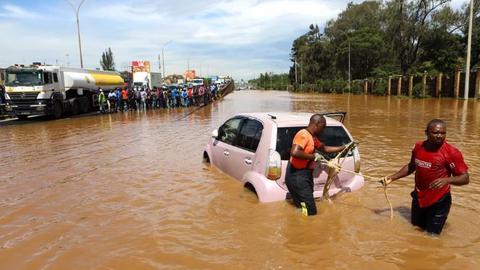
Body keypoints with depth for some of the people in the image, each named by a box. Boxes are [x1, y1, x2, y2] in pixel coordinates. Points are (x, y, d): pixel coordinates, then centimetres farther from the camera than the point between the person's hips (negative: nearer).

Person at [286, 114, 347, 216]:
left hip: (305, 175, 10)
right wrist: (313, 156, -20)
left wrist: (343, 148, 29)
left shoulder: (313, 137, 15)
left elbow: (324, 148, 31)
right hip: (297, 176, -10)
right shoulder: (303, 135, -17)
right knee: (310, 212, -8)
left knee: (309, 210, 16)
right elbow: (294, 152, -32)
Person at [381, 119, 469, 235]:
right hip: (418, 198, 5)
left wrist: (447, 180, -35)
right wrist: (392, 177, 9)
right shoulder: (418, 147, -3)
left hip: (439, 201, -5)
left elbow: (465, 178, -16)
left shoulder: (451, 152, -18)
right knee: (415, 228, 23)